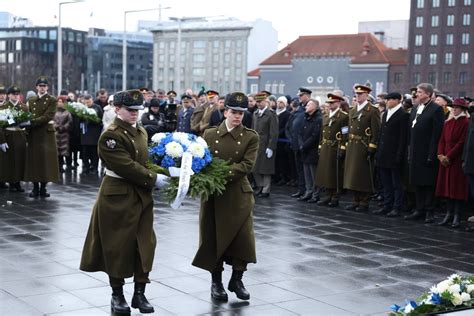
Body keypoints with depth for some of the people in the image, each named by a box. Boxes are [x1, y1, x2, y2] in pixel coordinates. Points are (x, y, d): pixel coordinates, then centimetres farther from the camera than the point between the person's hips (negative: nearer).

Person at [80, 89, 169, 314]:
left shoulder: (141, 131, 11)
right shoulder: (111, 135, -14)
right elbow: (126, 166, -21)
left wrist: (162, 173, -1)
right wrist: (153, 179, -19)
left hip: (141, 196, 7)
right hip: (118, 197, -7)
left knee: (145, 244, 6)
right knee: (118, 245, 2)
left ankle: (139, 293, 15)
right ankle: (117, 295, 16)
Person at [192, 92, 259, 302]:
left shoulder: (250, 137, -1)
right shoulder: (210, 134, 5)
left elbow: (247, 164, -12)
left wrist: (224, 173, -24)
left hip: (239, 194, -1)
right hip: (213, 195, 1)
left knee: (242, 237, -2)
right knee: (214, 237, 6)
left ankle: (237, 279, 18)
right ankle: (216, 281, 21)